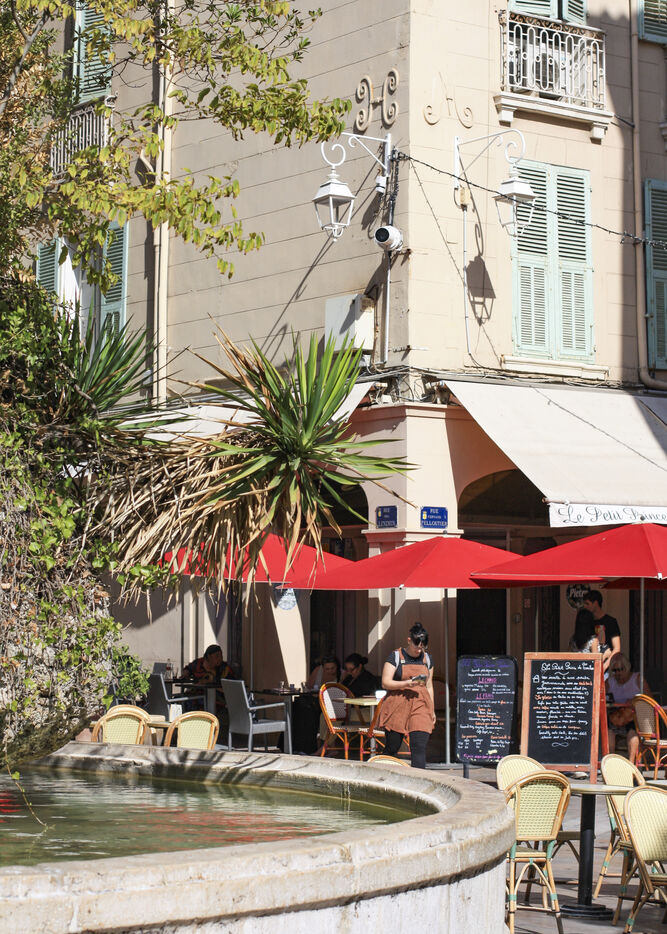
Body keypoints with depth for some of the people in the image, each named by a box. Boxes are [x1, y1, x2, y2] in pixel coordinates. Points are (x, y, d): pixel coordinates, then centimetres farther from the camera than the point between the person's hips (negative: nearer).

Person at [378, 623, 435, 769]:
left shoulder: (427, 658, 15)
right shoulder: (396, 656, 1)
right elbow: (385, 683, -6)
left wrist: (432, 710, 17)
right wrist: (407, 683, -19)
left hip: (420, 706, 3)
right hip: (397, 706, -3)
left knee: (419, 747, -10)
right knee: (392, 748, 2)